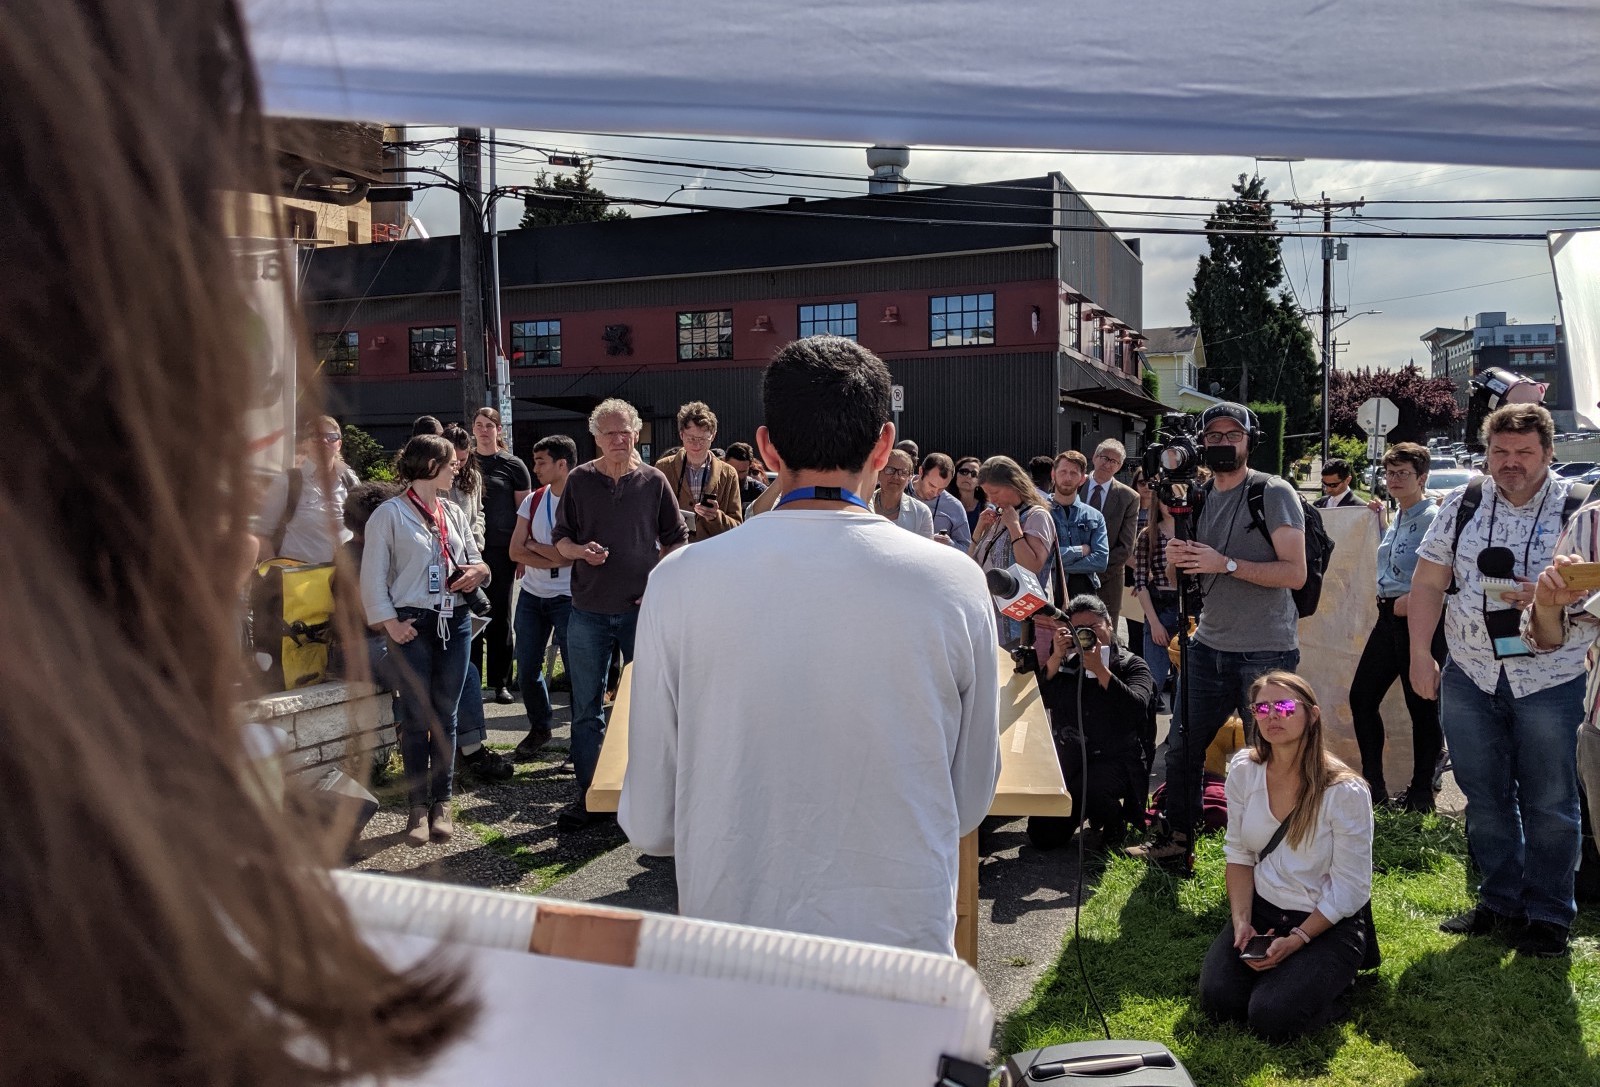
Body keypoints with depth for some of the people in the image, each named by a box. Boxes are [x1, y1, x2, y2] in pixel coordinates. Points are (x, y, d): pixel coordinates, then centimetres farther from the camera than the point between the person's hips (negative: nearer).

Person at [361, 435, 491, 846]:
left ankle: (441, 802, 16)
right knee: (417, 719, -2)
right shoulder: (390, 514, -4)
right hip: (413, 625, -5)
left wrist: (478, 571, -6)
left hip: (455, 622, 5)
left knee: (445, 716, 7)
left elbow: (475, 557, 18)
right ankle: (418, 806, 7)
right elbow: (373, 576, -7)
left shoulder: (453, 513, 12)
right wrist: (389, 622, -14)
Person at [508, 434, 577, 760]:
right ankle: (539, 727, 29)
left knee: (577, 669, -2)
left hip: (568, 598, -6)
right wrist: (553, 558, -13)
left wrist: (533, 545, -7)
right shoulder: (533, 501, 5)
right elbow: (515, 552, -1)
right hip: (531, 595, 6)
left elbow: (569, 555, -20)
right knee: (527, 668, 11)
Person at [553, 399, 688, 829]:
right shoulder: (579, 480, 4)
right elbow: (560, 538, 8)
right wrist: (581, 550, -13)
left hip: (641, 609, 0)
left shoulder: (653, 481, 3)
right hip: (589, 611, 0)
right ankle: (588, 793, 16)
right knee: (587, 708, 6)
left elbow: (676, 540, 7)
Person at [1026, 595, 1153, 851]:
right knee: (1043, 837, -2)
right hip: (1067, 761, 4)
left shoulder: (1131, 665, -1)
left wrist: (1099, 669, -25)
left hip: (1115, 761, -4)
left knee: (1090, 787, -38)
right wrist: (1056, 657, -16)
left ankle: (1115, 821, -2)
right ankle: (1082, 811, 29)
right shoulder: (1066, 664, 8)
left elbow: (1136, 709, -21)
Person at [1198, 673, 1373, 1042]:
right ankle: (1273, 969, 15)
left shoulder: (1345, 791, -19)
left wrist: (1297, 940, -20)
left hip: (1329, 922, -4)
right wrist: (1241, 922, -11)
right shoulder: (1243, 769, -6)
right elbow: (1238, 852, 1)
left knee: (1271, 1018, -20)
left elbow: (1348, 889, -14)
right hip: (1262, 907, 4)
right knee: (1218, 1000, -15)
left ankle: (1334, 983, 11)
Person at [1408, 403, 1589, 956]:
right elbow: (1428, 582, 6)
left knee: (1548, 805, 6)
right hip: (1470, 677, 3)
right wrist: (1420, 654, 0)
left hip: (1549, 680, -3)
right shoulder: (1462, 504, 4)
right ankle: (1499, 902, 28)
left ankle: (1548, 915, 21)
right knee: (1485, 797, 13)